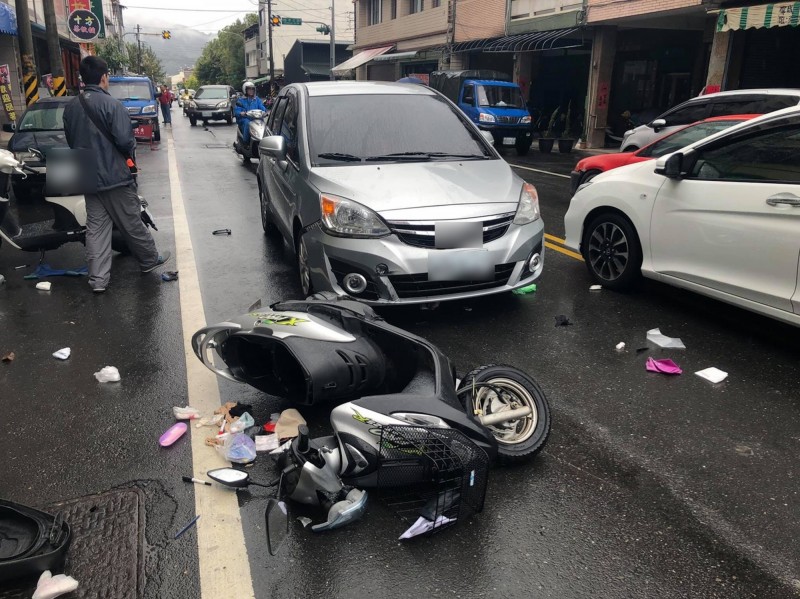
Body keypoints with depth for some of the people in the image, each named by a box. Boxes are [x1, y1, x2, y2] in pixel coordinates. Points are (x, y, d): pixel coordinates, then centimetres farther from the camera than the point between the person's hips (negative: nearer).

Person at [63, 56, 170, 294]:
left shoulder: (71, 108, 5)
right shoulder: (111, 104, -16)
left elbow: (70, 141, 13)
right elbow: (125, 140, -20)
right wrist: (130, 149, 1)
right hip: (115, 177, -6)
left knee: (96, 228, 7)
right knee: (131, 223, 9)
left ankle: (98, 279, 6)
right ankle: (150, 259, 26)